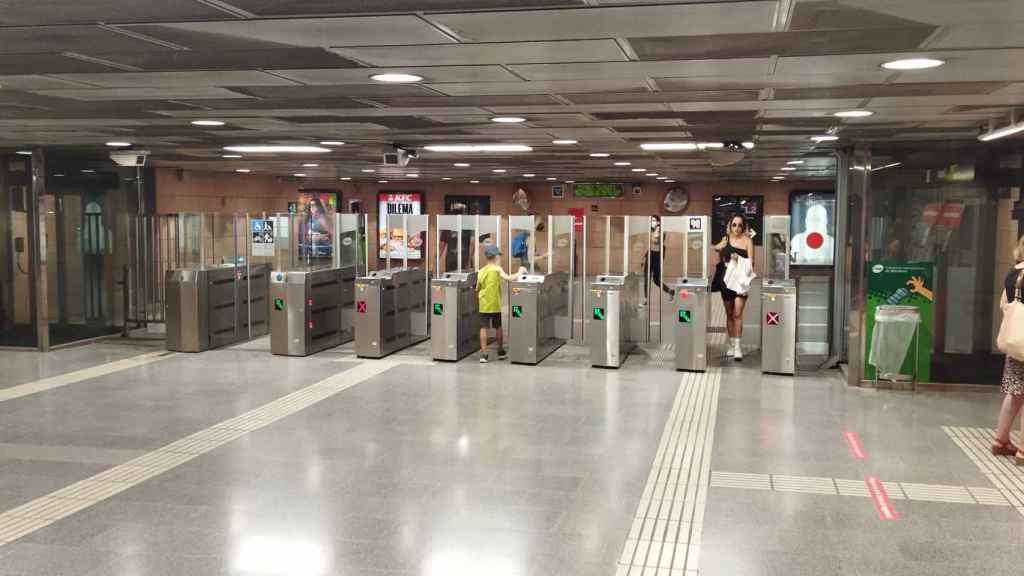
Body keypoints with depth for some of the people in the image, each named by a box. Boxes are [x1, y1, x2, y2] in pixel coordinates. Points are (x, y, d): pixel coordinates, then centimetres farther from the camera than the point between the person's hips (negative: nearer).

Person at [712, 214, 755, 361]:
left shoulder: (747, 240, -2)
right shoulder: (725, 239, 8)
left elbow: (751, 262, -7)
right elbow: (719, 260, 18)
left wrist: (739, 258, -23)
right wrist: (718, 250, -1)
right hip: (726, 278, 4)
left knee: (737, 314, -12)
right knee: (729, 314, 9)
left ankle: (738, 347, -12)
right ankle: (731, 345, 16)